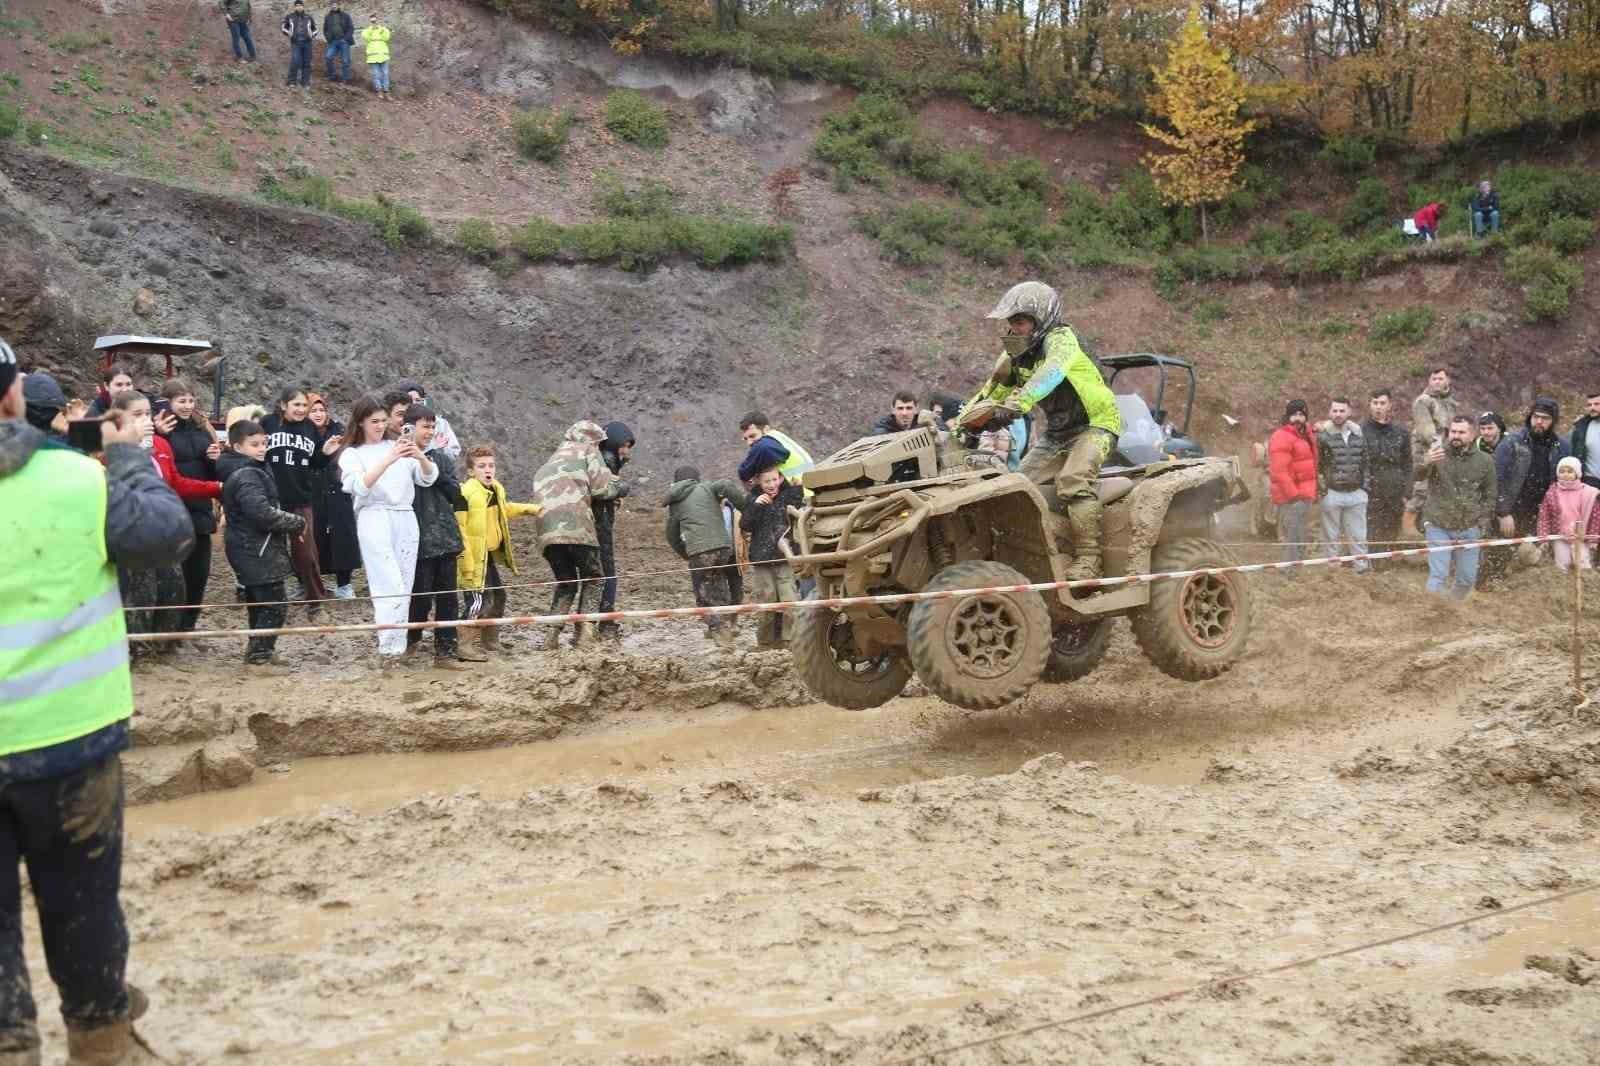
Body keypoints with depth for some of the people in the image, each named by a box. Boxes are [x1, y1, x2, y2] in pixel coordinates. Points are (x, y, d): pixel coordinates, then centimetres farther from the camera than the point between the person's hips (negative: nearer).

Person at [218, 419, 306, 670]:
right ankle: (258, 657, -3)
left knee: (258, 601, 20)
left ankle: (256, 648, 31)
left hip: (251, 549, 11)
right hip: (258, 550, -11)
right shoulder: (246, 476, -19)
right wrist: (298, 523, -17)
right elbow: (263, 513, -30)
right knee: (274, 605, -6)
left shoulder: (245, 470, 12)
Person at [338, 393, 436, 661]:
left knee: (405, 587, 3)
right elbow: (360, 486, -13)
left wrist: (420, 456, -14)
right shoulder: (351, 454, 5)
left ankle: (396, 645, 8)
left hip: (406, 519, 4)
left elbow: (428, 478, 7)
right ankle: (389, 647, -17)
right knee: (390, 586, -16)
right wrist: (388, 459, -23)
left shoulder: (397, 446, 15)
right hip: (375, 519, -4)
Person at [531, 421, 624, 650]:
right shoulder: (587, 451, 13)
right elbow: (601, 488, 1)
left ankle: (552, 634, 6)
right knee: (591, 579, 11)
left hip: (548, 532, 5)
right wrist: (619, 488, 22)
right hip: (578, 528, -5)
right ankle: (583, 631, 0)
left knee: (565, 583, 19)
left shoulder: (546, 466, 33)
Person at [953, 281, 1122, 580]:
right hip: (1056, 430, 8)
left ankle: (1088, 561, -28)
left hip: (1094, 424, -8)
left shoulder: (1060, 340, -22)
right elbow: (992, 390, 9)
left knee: (1072, 481, -30)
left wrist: (1014, 406, -57)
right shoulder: (1015, 355, 2)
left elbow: (1050, 374, -42)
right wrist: (962, 421, -6)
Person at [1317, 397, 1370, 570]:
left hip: (1356, 493, 4)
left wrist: (1365, 486, 10)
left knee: (1359, 536, 8)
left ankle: (1362, 568, 16)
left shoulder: (1359, 436, 8)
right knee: (1332, 537, 5)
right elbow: (1315, 465, -6)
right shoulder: (1323, 437, -6)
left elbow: (1364, 463, 15)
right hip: (1332, 493, -3)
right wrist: (1322, 489, -10)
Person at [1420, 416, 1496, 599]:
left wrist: (1480, 519, -3)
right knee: (1438, 576, -6)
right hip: (1438, 527, -3)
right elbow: (1418, 475, -26)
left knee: (1467, 579, 11)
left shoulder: (1485, 461, 2)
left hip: (1469, 529, 3)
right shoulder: (1437, 454, -5)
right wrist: (1426, 463, -49)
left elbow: (1489, 496, 10)